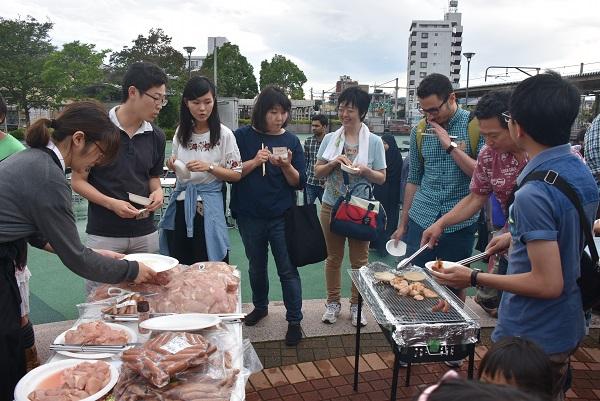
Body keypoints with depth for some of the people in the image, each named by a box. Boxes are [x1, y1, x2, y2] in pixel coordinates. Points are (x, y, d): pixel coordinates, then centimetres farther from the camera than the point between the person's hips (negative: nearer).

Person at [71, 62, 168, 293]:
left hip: (145, 233, 4)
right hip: (103, 235, -3)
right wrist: (112, 203, -18)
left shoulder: (156, 136, 4)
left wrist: (157, 192, -5)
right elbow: (78, 182, -4)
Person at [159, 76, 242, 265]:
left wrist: (209, 167, -20)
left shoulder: (224, 134, -8)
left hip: (208, 206, -4)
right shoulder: (181, 132, 6)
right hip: (180, 205, 5)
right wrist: (172, 165, -4)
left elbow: (236, 175, -6)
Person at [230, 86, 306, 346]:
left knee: (287, 269, 1)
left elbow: (299, 183, -2)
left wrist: (286, 166, -21)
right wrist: (255, 161, -19)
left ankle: (294, 320, 14)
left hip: (281, 216, -1)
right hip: (249, 216, 1)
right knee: (256, 266, 18)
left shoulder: (291, 141, -1)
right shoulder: (242, 137, -3)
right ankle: (260, 306, 41)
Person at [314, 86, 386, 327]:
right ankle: (333, 302, 28)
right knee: (333, 257, 13)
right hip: (332, 205, 2)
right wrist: (333, 163, -13)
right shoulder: (330, 139, 3)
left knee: (359, 259, 8)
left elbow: (381, 178, -1)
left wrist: (365, 170, -20)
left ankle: (356, 305, 24)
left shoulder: (374, 141, -3)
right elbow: (317, 172, 5)